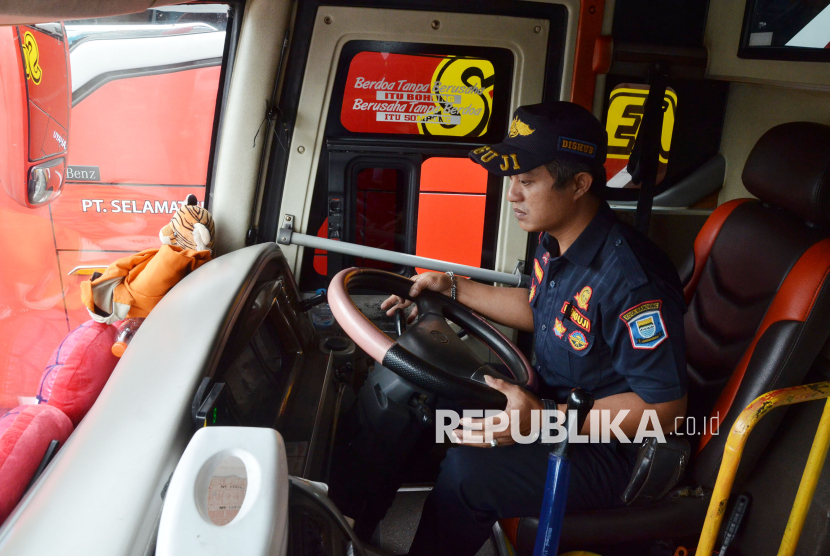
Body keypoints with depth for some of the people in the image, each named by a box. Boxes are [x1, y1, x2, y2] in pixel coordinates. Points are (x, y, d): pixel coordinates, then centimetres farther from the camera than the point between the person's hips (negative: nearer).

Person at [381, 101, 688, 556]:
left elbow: (666, 408, -25)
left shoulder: (631, 279, -29)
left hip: (610, 453, -8)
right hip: (546, 402, 9)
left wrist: (545, 416, -33)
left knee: (467, 468, -29)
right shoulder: (555, 240, -2)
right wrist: (451, 288, 10)